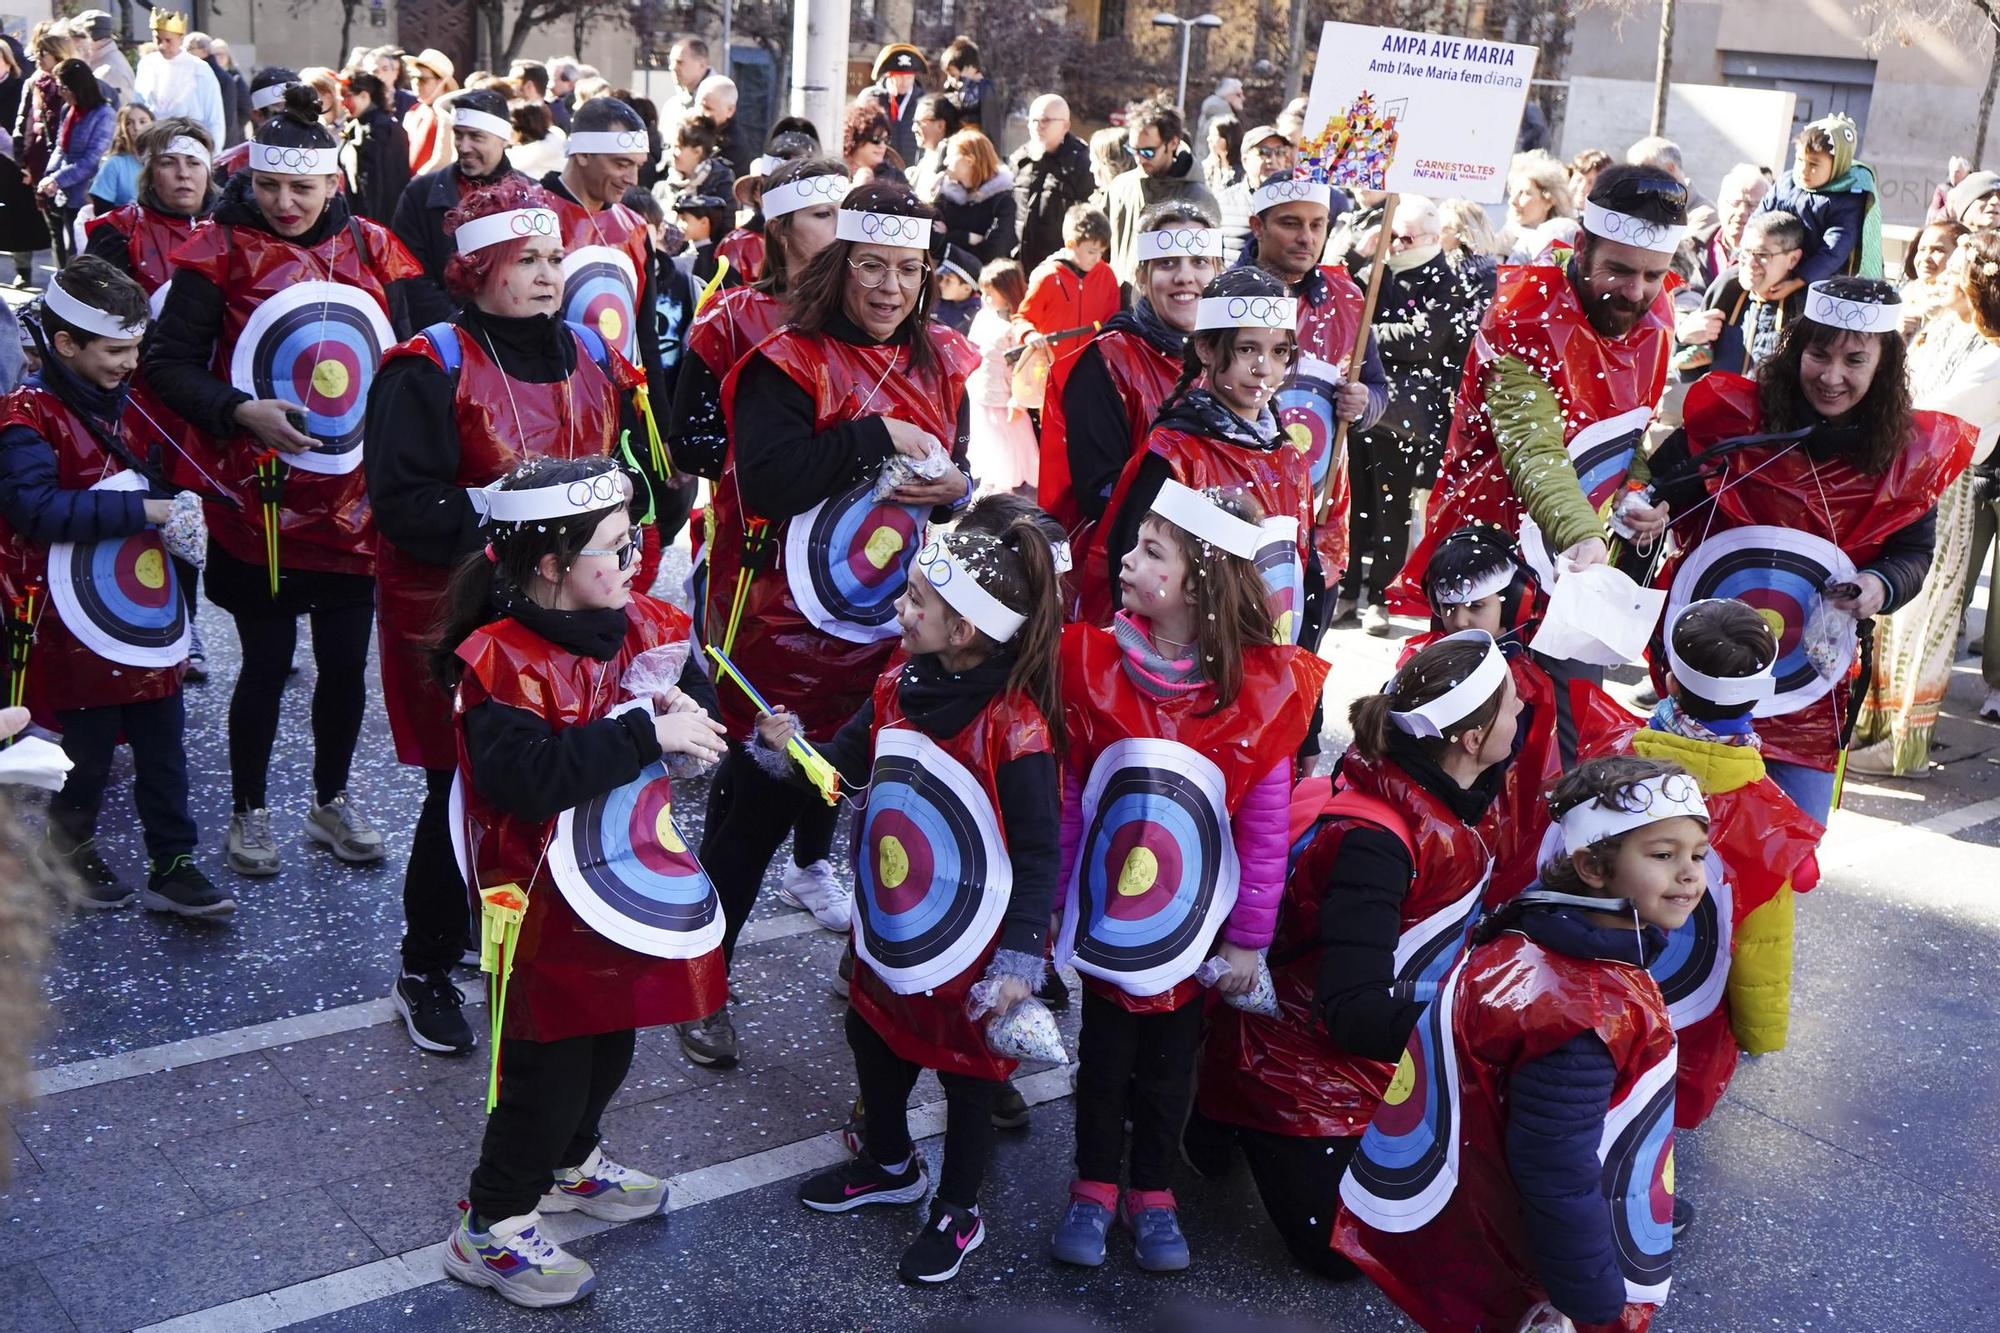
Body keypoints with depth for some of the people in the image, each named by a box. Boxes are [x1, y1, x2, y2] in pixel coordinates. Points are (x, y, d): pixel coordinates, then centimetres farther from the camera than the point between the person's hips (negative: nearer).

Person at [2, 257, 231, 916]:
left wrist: (178, 512, 3)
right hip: (77, 623, -7)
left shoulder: (120, 402, 11)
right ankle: (71, 851, 30)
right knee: (90, 747, 6)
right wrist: (138, 511, -27)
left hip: (146, 608, 7)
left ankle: (172, 867, 17)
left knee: (163, 744, 8)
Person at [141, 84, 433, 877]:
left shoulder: (372, 251, 3)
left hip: (357, 503, 3)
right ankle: (249, 811, 26)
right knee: (267, 664, 5)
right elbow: (167, 361, -8)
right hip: (260, 505, -3)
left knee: (346, 663, 11)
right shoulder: (221, 251, -7)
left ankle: (331, 800, 32)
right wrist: (241, 411, -22)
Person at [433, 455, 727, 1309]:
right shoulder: (501, 662, -22)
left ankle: (571, 1165, 49)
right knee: (549, 1063, 3)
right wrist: (645, 734, -34)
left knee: (611, 1042, 23)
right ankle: (490, 1230, 22)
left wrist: (687, 711, -16)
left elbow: (702, 702, 8)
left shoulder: (642, 626, 0)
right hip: (550, 908, -7)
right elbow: (529, 776, -34)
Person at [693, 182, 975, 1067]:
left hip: (892, 628, 5)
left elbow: (956, 477, 16)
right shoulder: (788, 364, -11)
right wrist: (875, 437, -22)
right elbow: (768, 479, -25)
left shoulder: (942, 365, 9)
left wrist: (956, 487, -7)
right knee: (756, 801, 5)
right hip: (785, 627, -5)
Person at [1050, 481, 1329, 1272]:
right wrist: (1052, 906, 1)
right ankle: (1095, 1188, 36)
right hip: (1103, 913, 1)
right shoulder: (1096, 666, -11)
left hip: (1197, 924, -1)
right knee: (1104, 1053, 16)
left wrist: (1248, 939, -5)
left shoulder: (1261, 689, -15)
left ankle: (1151, 1192, 37)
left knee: (1171, 1060, 17)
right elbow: (1070, 800, -4)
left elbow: (1265, 829, -9)